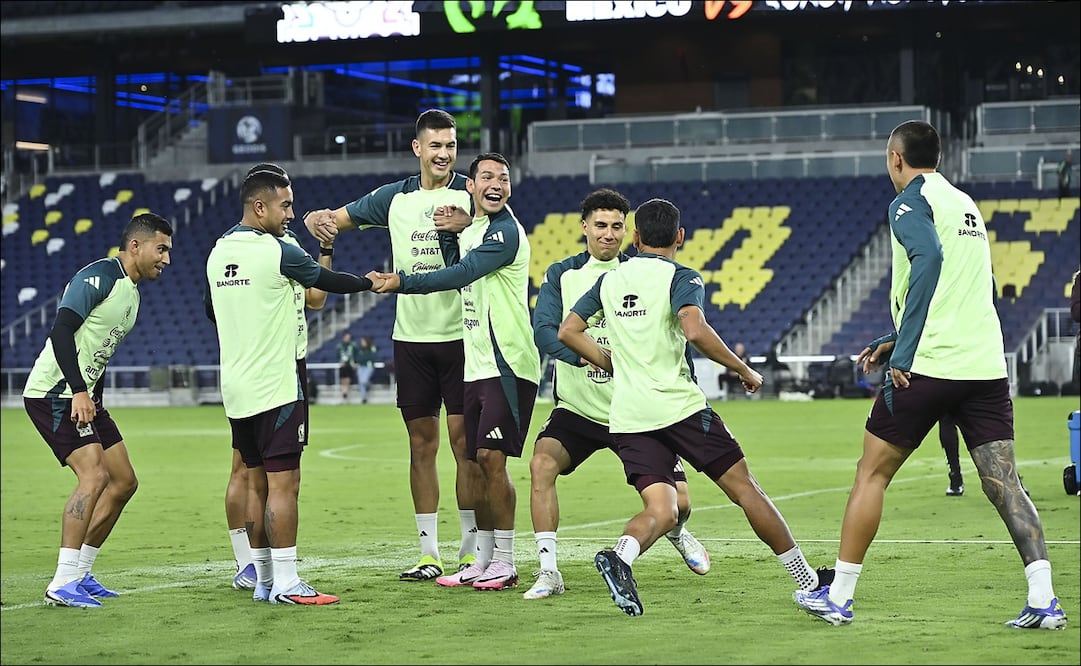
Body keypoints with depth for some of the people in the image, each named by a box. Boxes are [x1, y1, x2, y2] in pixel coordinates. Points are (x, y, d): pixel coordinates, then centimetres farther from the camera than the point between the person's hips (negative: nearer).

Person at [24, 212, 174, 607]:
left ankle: (80, 572, 17)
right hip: (53, 393, -10)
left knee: (124, 482, 10)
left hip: (84, 397, 10)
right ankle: (62, 584, -21)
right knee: (95, 475, -21)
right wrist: (79, 392, -29)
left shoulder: (132, 292, 16)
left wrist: (96, 402, 18)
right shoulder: (98, 277, -15)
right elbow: (61, 331, -24)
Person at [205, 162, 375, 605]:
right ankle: (285, 583, -7)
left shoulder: (218, 253, 10)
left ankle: (263, 581, 15)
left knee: (257, 483, 12)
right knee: (283, 483, -6)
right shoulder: (278, 251, -13)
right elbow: (329, 282, -2)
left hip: (236, 385, 8)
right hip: (277, 384, -8)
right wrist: (373, 281, 14)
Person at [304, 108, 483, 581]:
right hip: (410, 337, 4)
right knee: (421, 442, 6)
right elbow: (334, 220, 15)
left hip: (460, 336, -4)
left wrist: (467, 225, -31)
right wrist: (319, 221, -9)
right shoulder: (395, 198, 10)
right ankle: (429, 551, 11)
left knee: (464, 440, -4)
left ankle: (471, 549, 3)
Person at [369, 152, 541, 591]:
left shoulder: (505, 232, -11)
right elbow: (460, 275, 18)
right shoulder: (472, 229, 17)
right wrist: (449, 233, 7)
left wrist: (401, 282, -21)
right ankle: (484, 560, 17)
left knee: (491, 457, -12)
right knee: (478, 461, 10)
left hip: (507, 365, -9)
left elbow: (460, 275, -19)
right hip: (476, 367, 9)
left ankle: (505, 563, -6)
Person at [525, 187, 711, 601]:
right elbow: (543, 330, -14)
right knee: (542, 463, -27)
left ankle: (676, 532, 36)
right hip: (577, 408, 0)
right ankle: (548, 571, -19)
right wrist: (587, 357, -31)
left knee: (677, 502, -4)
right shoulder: (561, 275, -1)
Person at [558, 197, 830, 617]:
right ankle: (808, 582, 12)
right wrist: (744, 369, -10)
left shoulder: (609, 280, 14)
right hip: (680, 406, -5)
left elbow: (568, 332, 15)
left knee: (660, 511, 0)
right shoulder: (680, 278, -4)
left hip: (628, 418, 5)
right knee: (744, 489, 6)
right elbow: (695, 330, -21)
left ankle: (621, 554, -33)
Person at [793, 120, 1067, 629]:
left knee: (871, 473, 7)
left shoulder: (910, 202, -2)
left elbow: (929, 258, -21)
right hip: (986, 366, 6)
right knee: (1003, 483, 1)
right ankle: (1043, 601, -12)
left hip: (928, 367, -6)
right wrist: (897, 341, 30)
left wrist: (902, 353, -21)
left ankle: (838, 596, 12)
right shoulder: (966, 205, 22)